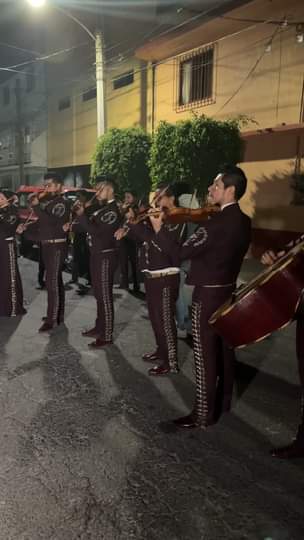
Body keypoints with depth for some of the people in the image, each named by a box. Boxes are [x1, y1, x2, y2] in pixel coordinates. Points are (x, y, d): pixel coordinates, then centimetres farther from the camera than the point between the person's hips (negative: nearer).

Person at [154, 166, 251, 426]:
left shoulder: (217, 223, -22)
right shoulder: (243, 222, 5)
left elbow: (181, 252, -22)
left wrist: (159, 229, -10)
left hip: (208, 294, -9)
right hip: (228, 290, 9)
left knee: (205, 356, 0)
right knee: (224, 350, 19)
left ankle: (203, 414, 11)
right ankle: (223, 402, 34)